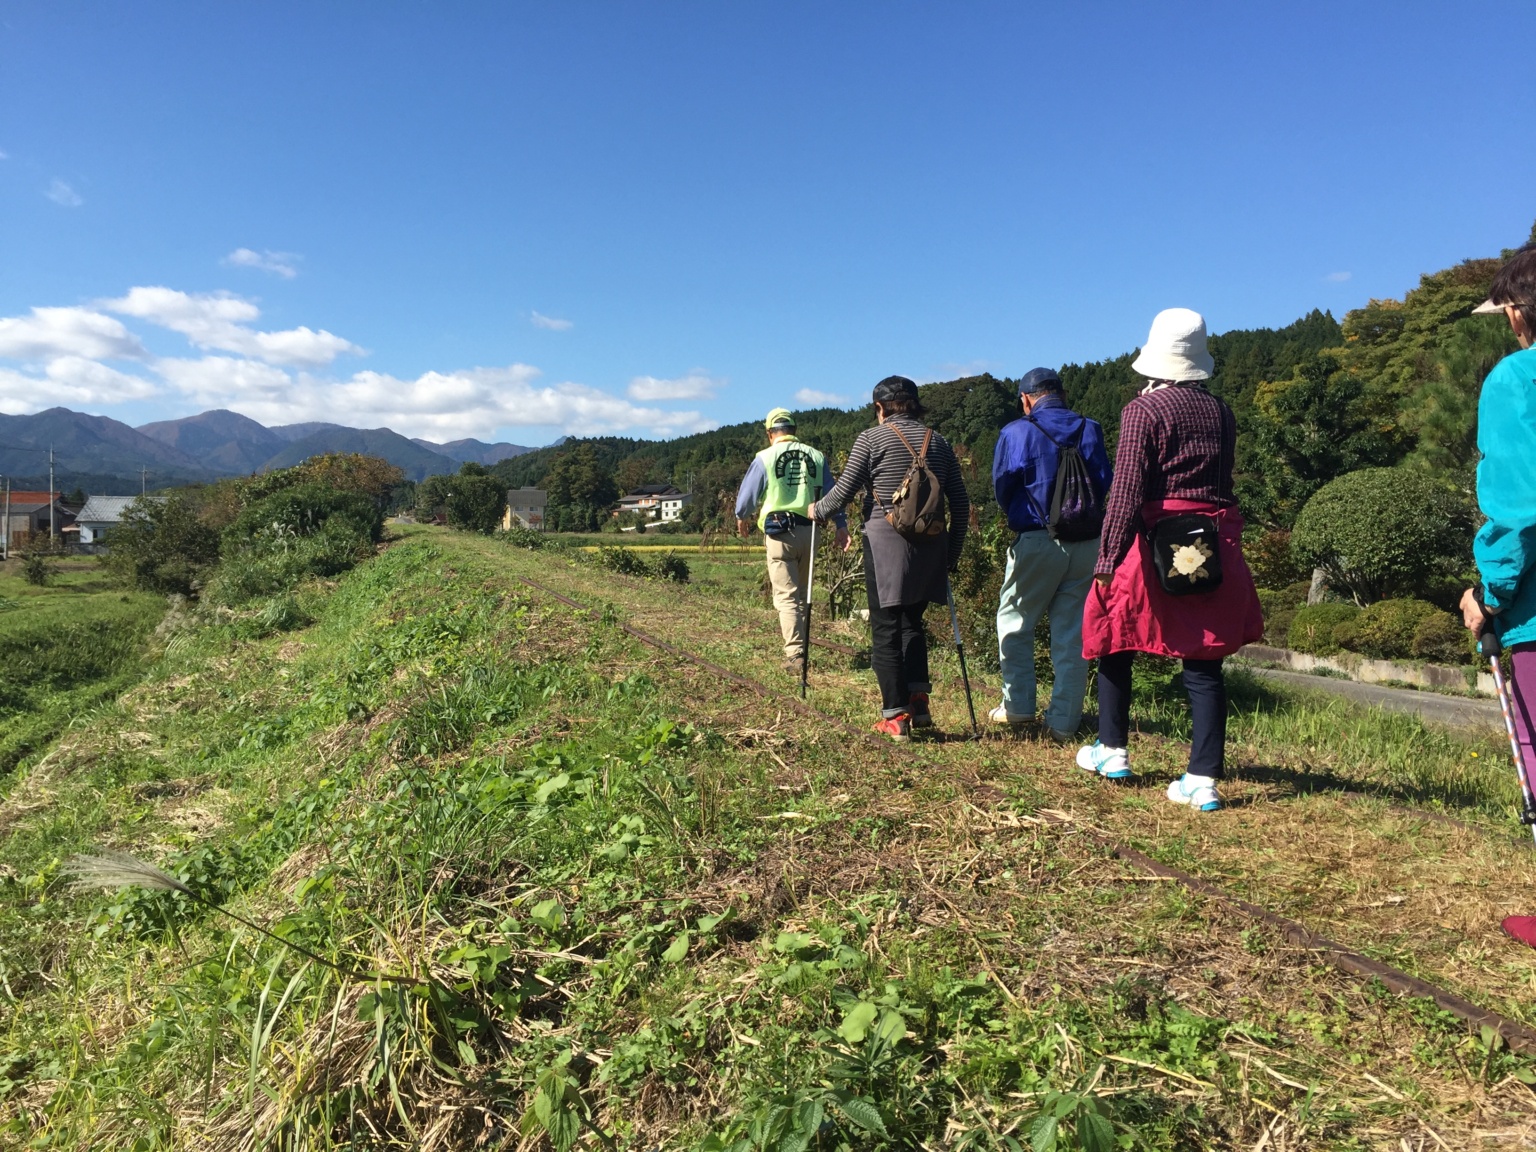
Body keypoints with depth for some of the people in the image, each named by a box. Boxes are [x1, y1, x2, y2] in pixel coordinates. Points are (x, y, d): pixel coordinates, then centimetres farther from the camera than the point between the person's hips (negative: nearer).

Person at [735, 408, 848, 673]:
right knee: (803, 593, 18)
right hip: (809, 531, 3)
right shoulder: (816, 457, 8)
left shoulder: (765, 457, -1)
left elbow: (747, 494, 4)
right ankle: (798, 640, 28)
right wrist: (840, 526, 8)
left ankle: (795, 655, -9)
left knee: (787, 596, -2)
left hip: (780, 533, -3)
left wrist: (742, 518, 23)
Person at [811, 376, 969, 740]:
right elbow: (960, 503, 9)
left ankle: (895, 716, 4)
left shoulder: (871, 438, -3)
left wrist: (817, 510, 15)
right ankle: (918, 699, 10)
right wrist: (952, 554, 16)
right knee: (912, 621, 20)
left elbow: (844, 490, -4)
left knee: (885, 629, 4)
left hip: (885, 543, -4)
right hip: (929, 547, 5)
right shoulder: (938, 441, 11)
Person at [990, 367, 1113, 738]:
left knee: (1014, 621, 13)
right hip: (1087, 543, 3)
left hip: (1036, 541, -3)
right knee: (1073, 631, 8)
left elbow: (1001, 488, 2)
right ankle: (1064, 721, 10)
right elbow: (1104, 484, 6)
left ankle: (1018, 705, 12)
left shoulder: (1016, 433, -3)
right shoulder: (1091, 430, 4)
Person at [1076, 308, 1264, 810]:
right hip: (1215, 552, 5)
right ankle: (1203, 779, 5)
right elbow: (1222, 483, 13)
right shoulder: (1221, 412, 9)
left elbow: (1126, 492, -14)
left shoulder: (1144, 410, -8)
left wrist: (1107, 561, -14)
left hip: (1155, 546, -4)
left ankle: (1113, 751, 24)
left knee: (1113, 642, 14)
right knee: (1204, 663, 5)